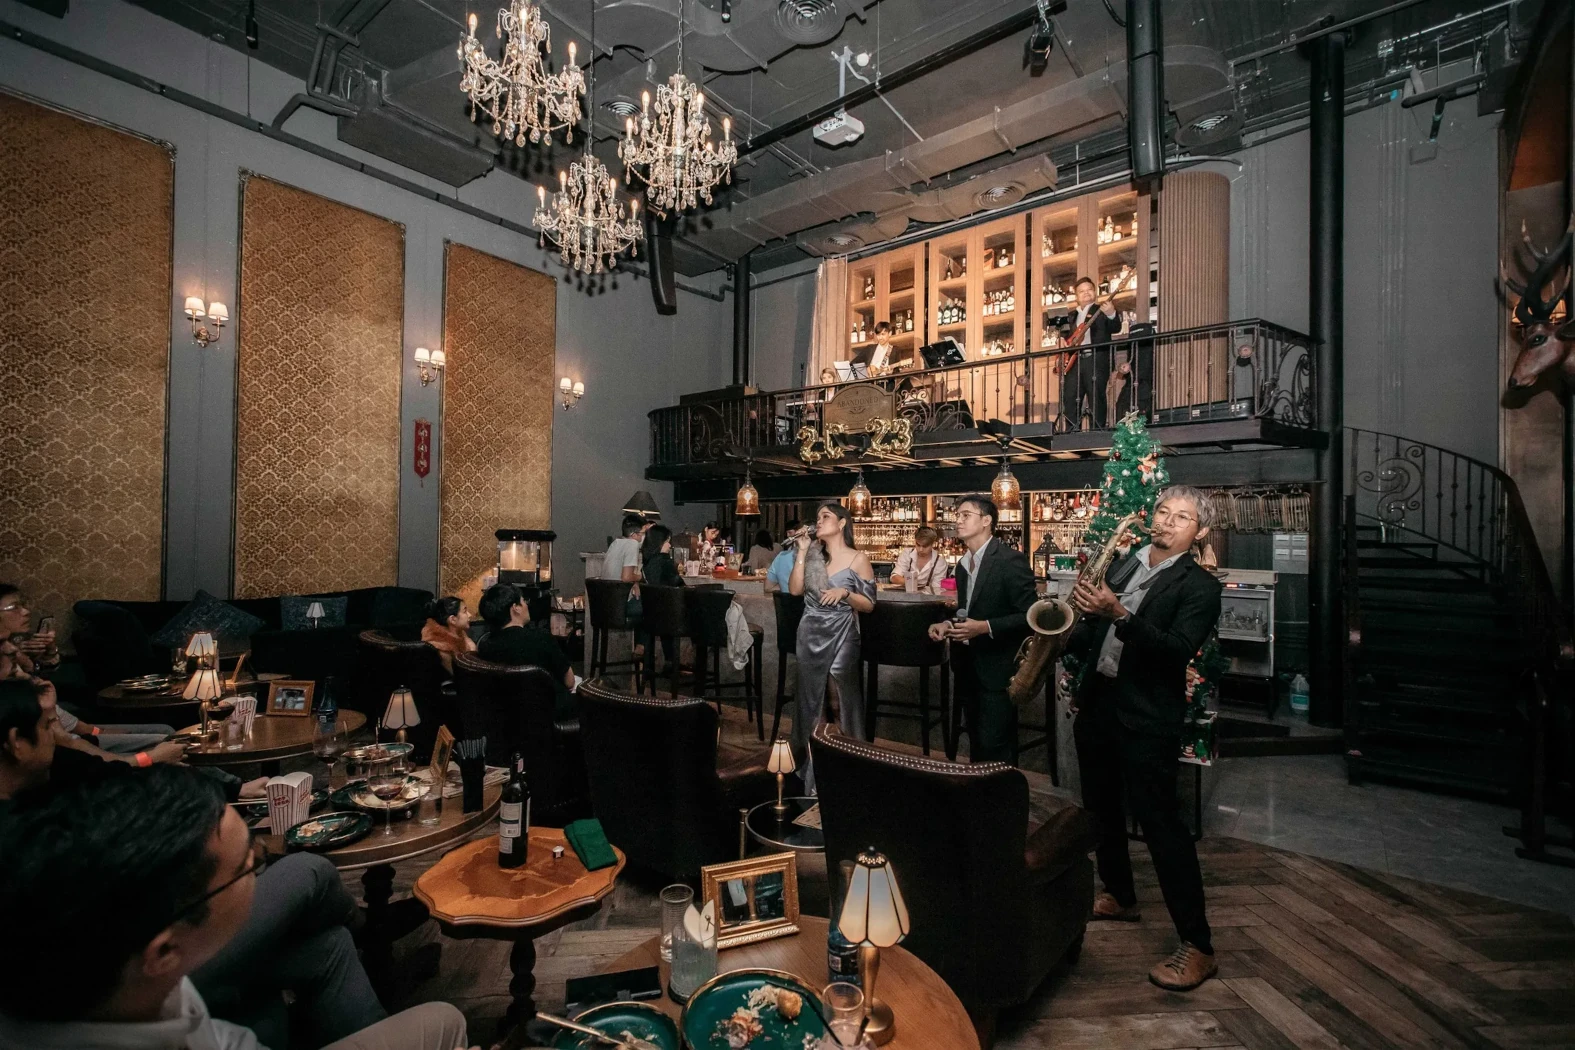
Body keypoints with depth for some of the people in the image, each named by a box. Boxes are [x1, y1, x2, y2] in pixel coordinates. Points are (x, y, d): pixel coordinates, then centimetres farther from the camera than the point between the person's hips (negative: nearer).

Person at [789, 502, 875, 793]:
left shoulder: (858, 559, -5)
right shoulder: (814, 554, 5)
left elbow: (869, 605, -5)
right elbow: (795, 589, -4)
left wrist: (844, 593, -21)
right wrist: (801, 553, -7)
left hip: (841, 637, -4)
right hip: (810, 635, 4)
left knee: (846, 698, 4)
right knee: (809, 698, 13)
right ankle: (808, 758, 28)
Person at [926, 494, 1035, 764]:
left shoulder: (1010, 560, -15)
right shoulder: (963, 563, 10)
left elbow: (1030, 616, -17)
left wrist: (985, 627, -25)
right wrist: (947, 624, 1)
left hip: (996, 668, -8)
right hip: (967, 666, 8)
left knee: (994, 747, -2)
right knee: (977, 742, 19)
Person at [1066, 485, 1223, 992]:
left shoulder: (1199, 586, -7)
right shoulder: (1122, 565, 12)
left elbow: (1177, 650, -22)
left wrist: (1119, 615, -33)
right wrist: (1062, 637, -4)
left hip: (1147, 717, -7)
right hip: (1096, 703, 7)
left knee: (1160, 820, -5)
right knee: (1101, 807, 19)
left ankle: (1197, 946, 8)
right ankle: (1120, 897, 39)